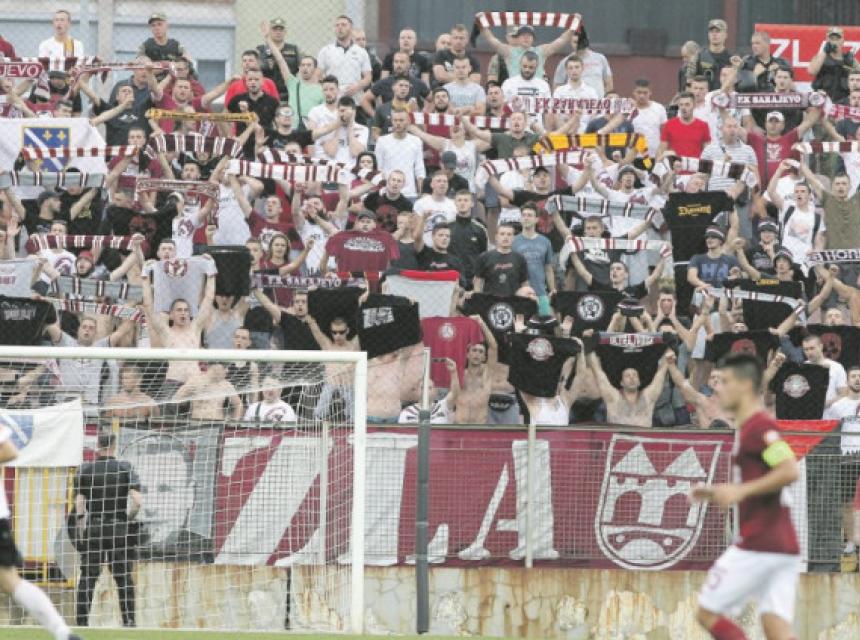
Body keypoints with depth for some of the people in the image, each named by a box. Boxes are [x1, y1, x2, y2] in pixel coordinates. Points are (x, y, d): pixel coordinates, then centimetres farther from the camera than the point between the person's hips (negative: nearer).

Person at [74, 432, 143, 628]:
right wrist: (129, 518, 5)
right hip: (119, 529, -1)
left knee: (88, 576, 3)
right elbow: (137, 500, -11)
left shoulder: (85, 470, 2)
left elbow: (79, 502, -3)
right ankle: (128, 619, 3)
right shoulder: (125, 468, -1)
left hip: (93, 527, 1)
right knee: (124, 577, 6)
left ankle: (82, 621, 0)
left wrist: (80, 525, 5)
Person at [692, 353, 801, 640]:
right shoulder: (753, 427, 20)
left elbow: (790, 471, -24)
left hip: (759, 546, -9)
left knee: (708, 612, 0)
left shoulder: (759, 427, -11)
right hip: (783, 548, 9)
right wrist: (716, 493, 20)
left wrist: (741, 491, -21)